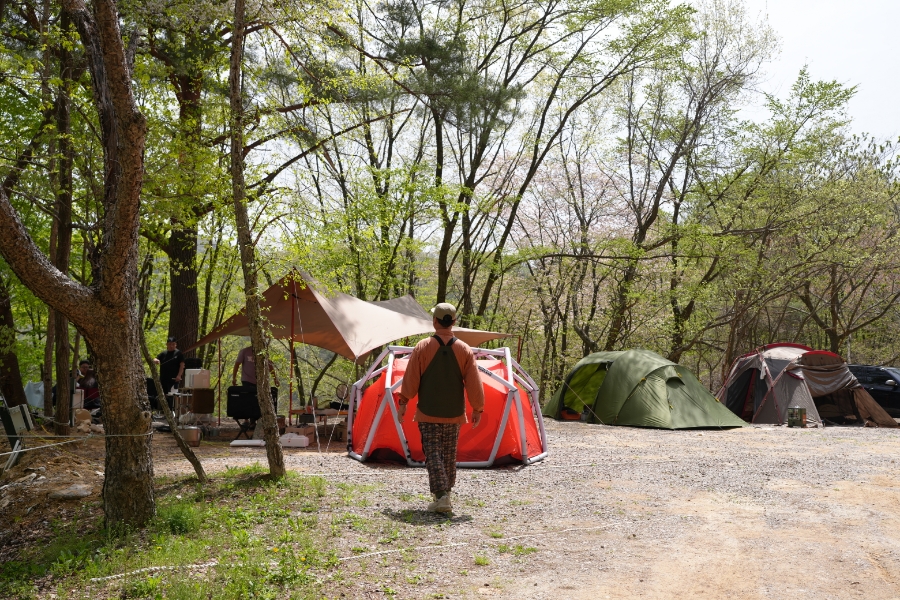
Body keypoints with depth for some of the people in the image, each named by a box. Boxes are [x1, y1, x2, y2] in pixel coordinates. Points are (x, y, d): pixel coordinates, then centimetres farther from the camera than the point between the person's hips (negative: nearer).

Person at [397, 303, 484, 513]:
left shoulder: (422, 347, -8)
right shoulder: (465, 350, -4)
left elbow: (410, 379, -5)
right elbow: (474, 383, -3)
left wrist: (403, 403, 7)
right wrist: (477, 409, 7)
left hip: (428, 414, -2)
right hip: (454, 415, 2)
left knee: (433, 455, 0)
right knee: (449, 456, 15)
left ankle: (441, 496, -12)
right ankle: (444, 493, 25)